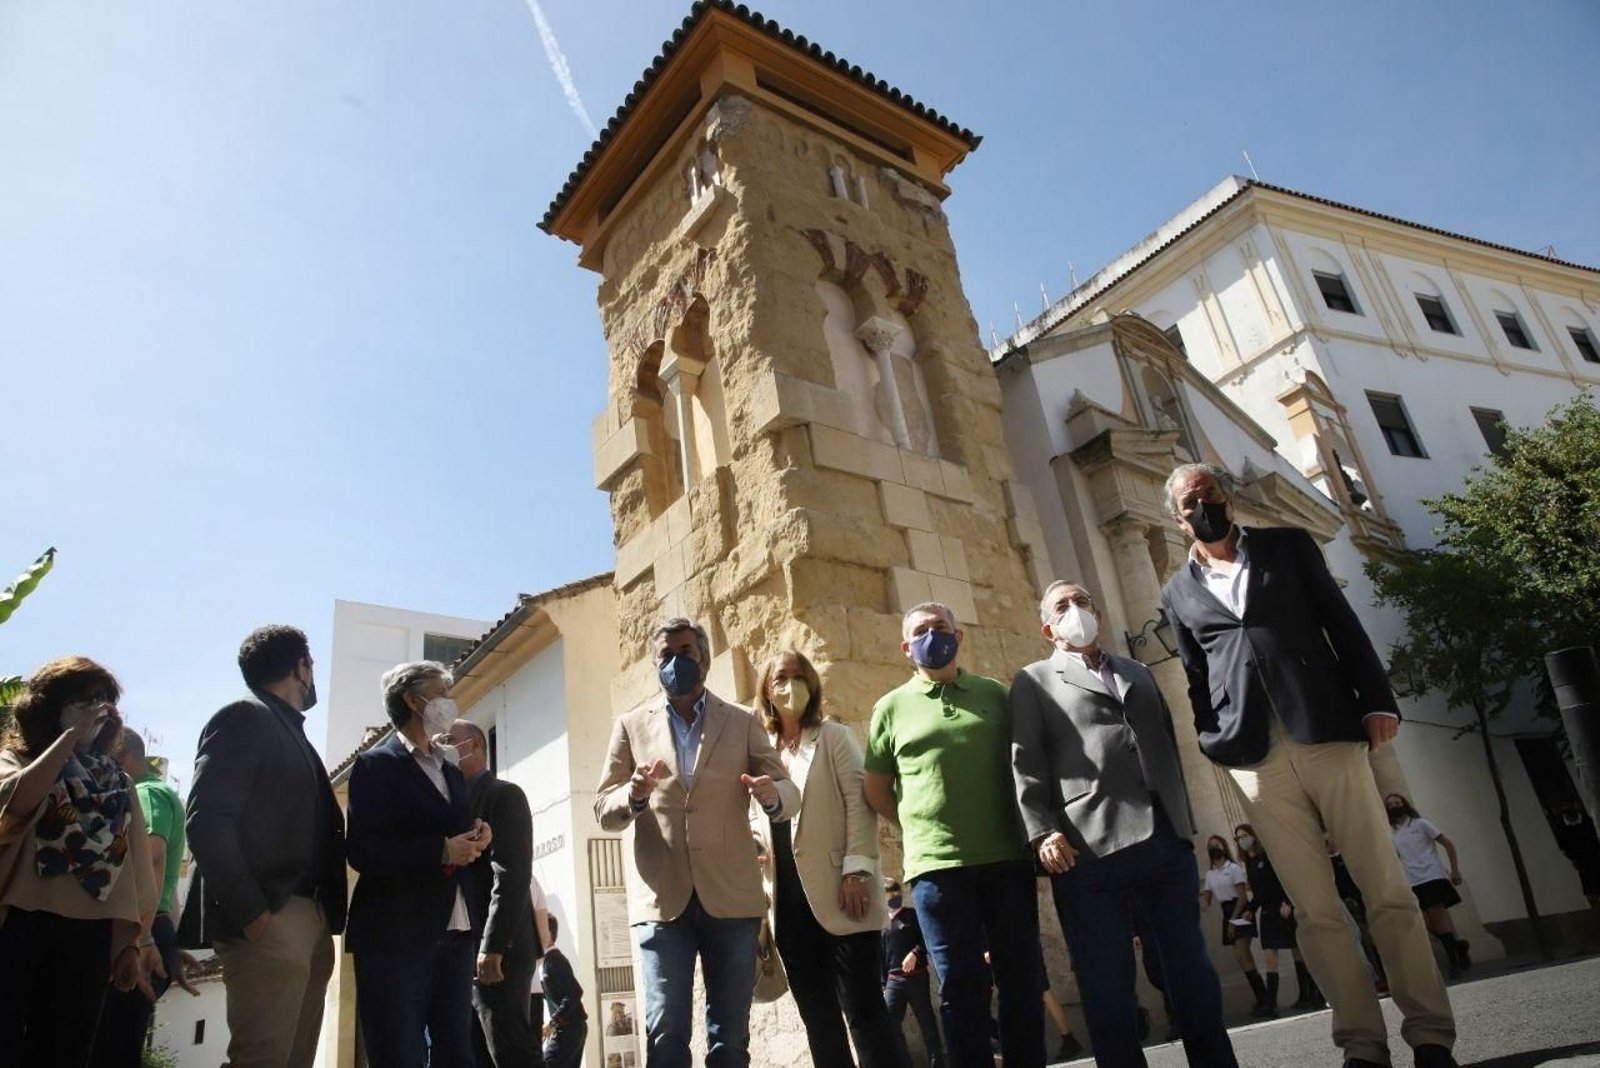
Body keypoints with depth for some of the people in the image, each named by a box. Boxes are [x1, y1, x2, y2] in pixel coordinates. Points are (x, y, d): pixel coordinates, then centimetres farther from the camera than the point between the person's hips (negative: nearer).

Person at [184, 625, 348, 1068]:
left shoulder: (291, 733, 21)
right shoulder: (245, 718, -5)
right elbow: (207, 820, -16)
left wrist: (325, 917, 9)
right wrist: (250, 911, -19)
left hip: (310, 922, 9)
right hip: (270, 923, -9)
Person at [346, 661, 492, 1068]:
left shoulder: (452, 772, 19)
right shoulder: (377, 764, -4)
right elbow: (363, 851, -14)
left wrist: (477, 840, -2)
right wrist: (441, 852, -20)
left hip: (455, 935, 7)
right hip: (395, 936, -7)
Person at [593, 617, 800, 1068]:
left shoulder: (743, 722, 8)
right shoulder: (631, 726, 9)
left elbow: (790, 793, 4)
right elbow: (603, 811, 6)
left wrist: (772, 796, -20)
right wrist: (634, 795, -17)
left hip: (730, 896, 1)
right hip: (662, 898, 0)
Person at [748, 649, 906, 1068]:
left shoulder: (834, 737, 5)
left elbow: (859, 803, -4)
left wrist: (857, 870, -16)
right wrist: (753, 837, 1)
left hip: (836, 893, -4)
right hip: (788, 899, 4)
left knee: (863, 1006, -5)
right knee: (817, 1015, 7)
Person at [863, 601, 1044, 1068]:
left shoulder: (996, 694, 9)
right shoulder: (892, 707, 6)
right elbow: (876, 789, 11)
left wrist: (1030, 830, 7)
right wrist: (922, 827, 4)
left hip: (1007, 858, 2)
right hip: (936, 864, -1)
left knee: (1022, 978, 9)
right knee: (960, 985, 5)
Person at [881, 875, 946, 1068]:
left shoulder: (913, 915, 3)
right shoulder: (884, 924, 15)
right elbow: (883, 957, 17)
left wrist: (914, 954, -23)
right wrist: (883, 984, 13)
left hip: (916, 977, -4)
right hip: (894, 980, 4)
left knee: (927, 1022, 0)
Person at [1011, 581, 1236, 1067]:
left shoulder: (1140, 673, 25)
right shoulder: (1034, 681, 10)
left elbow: (1169, 749, 23)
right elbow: (1026, 763, -1)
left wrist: (1185, 823, 15)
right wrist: (1043, 832, -13)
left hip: (1166, 841, 4)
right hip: (1089, 849, -4)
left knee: (1193, 971, 8)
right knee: (1108, 985, 0)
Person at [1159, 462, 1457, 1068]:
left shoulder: (1287, 545, 12)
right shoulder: (1178, 592, 13)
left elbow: (1343, 623, 7)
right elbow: (1197, 682, 14)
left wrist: (1377, 700, -3)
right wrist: (1215, 746, 3)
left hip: (1329, 734, 0)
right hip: (1256, 760, 1)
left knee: (1387, 892, 1)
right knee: (1316, 910, 3)